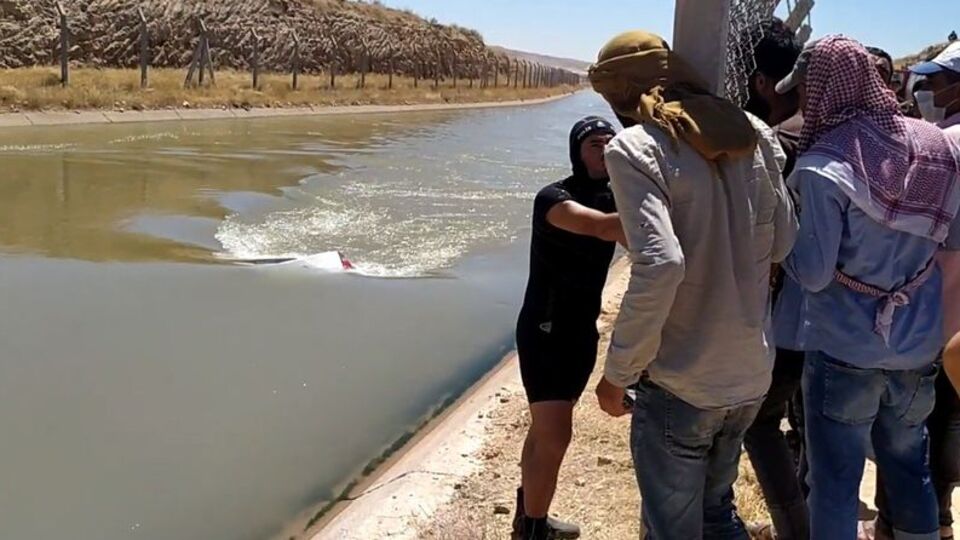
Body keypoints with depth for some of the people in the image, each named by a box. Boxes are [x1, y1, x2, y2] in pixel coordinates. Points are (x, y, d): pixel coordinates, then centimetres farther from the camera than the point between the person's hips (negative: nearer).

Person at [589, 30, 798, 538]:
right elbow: (783, 243, 9)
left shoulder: (634, 148, -15)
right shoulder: (753, 134, 4)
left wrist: (617, 373, -15)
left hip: (681, 381, -6)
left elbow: (659, 267, -25)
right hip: (752, 372, 6)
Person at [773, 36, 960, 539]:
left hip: (845, 347, -6)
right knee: (910, 466, 22)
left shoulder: (824, 164, -19)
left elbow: (813, 273, -17)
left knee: (834, 482, 7)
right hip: (919, 343, 6)